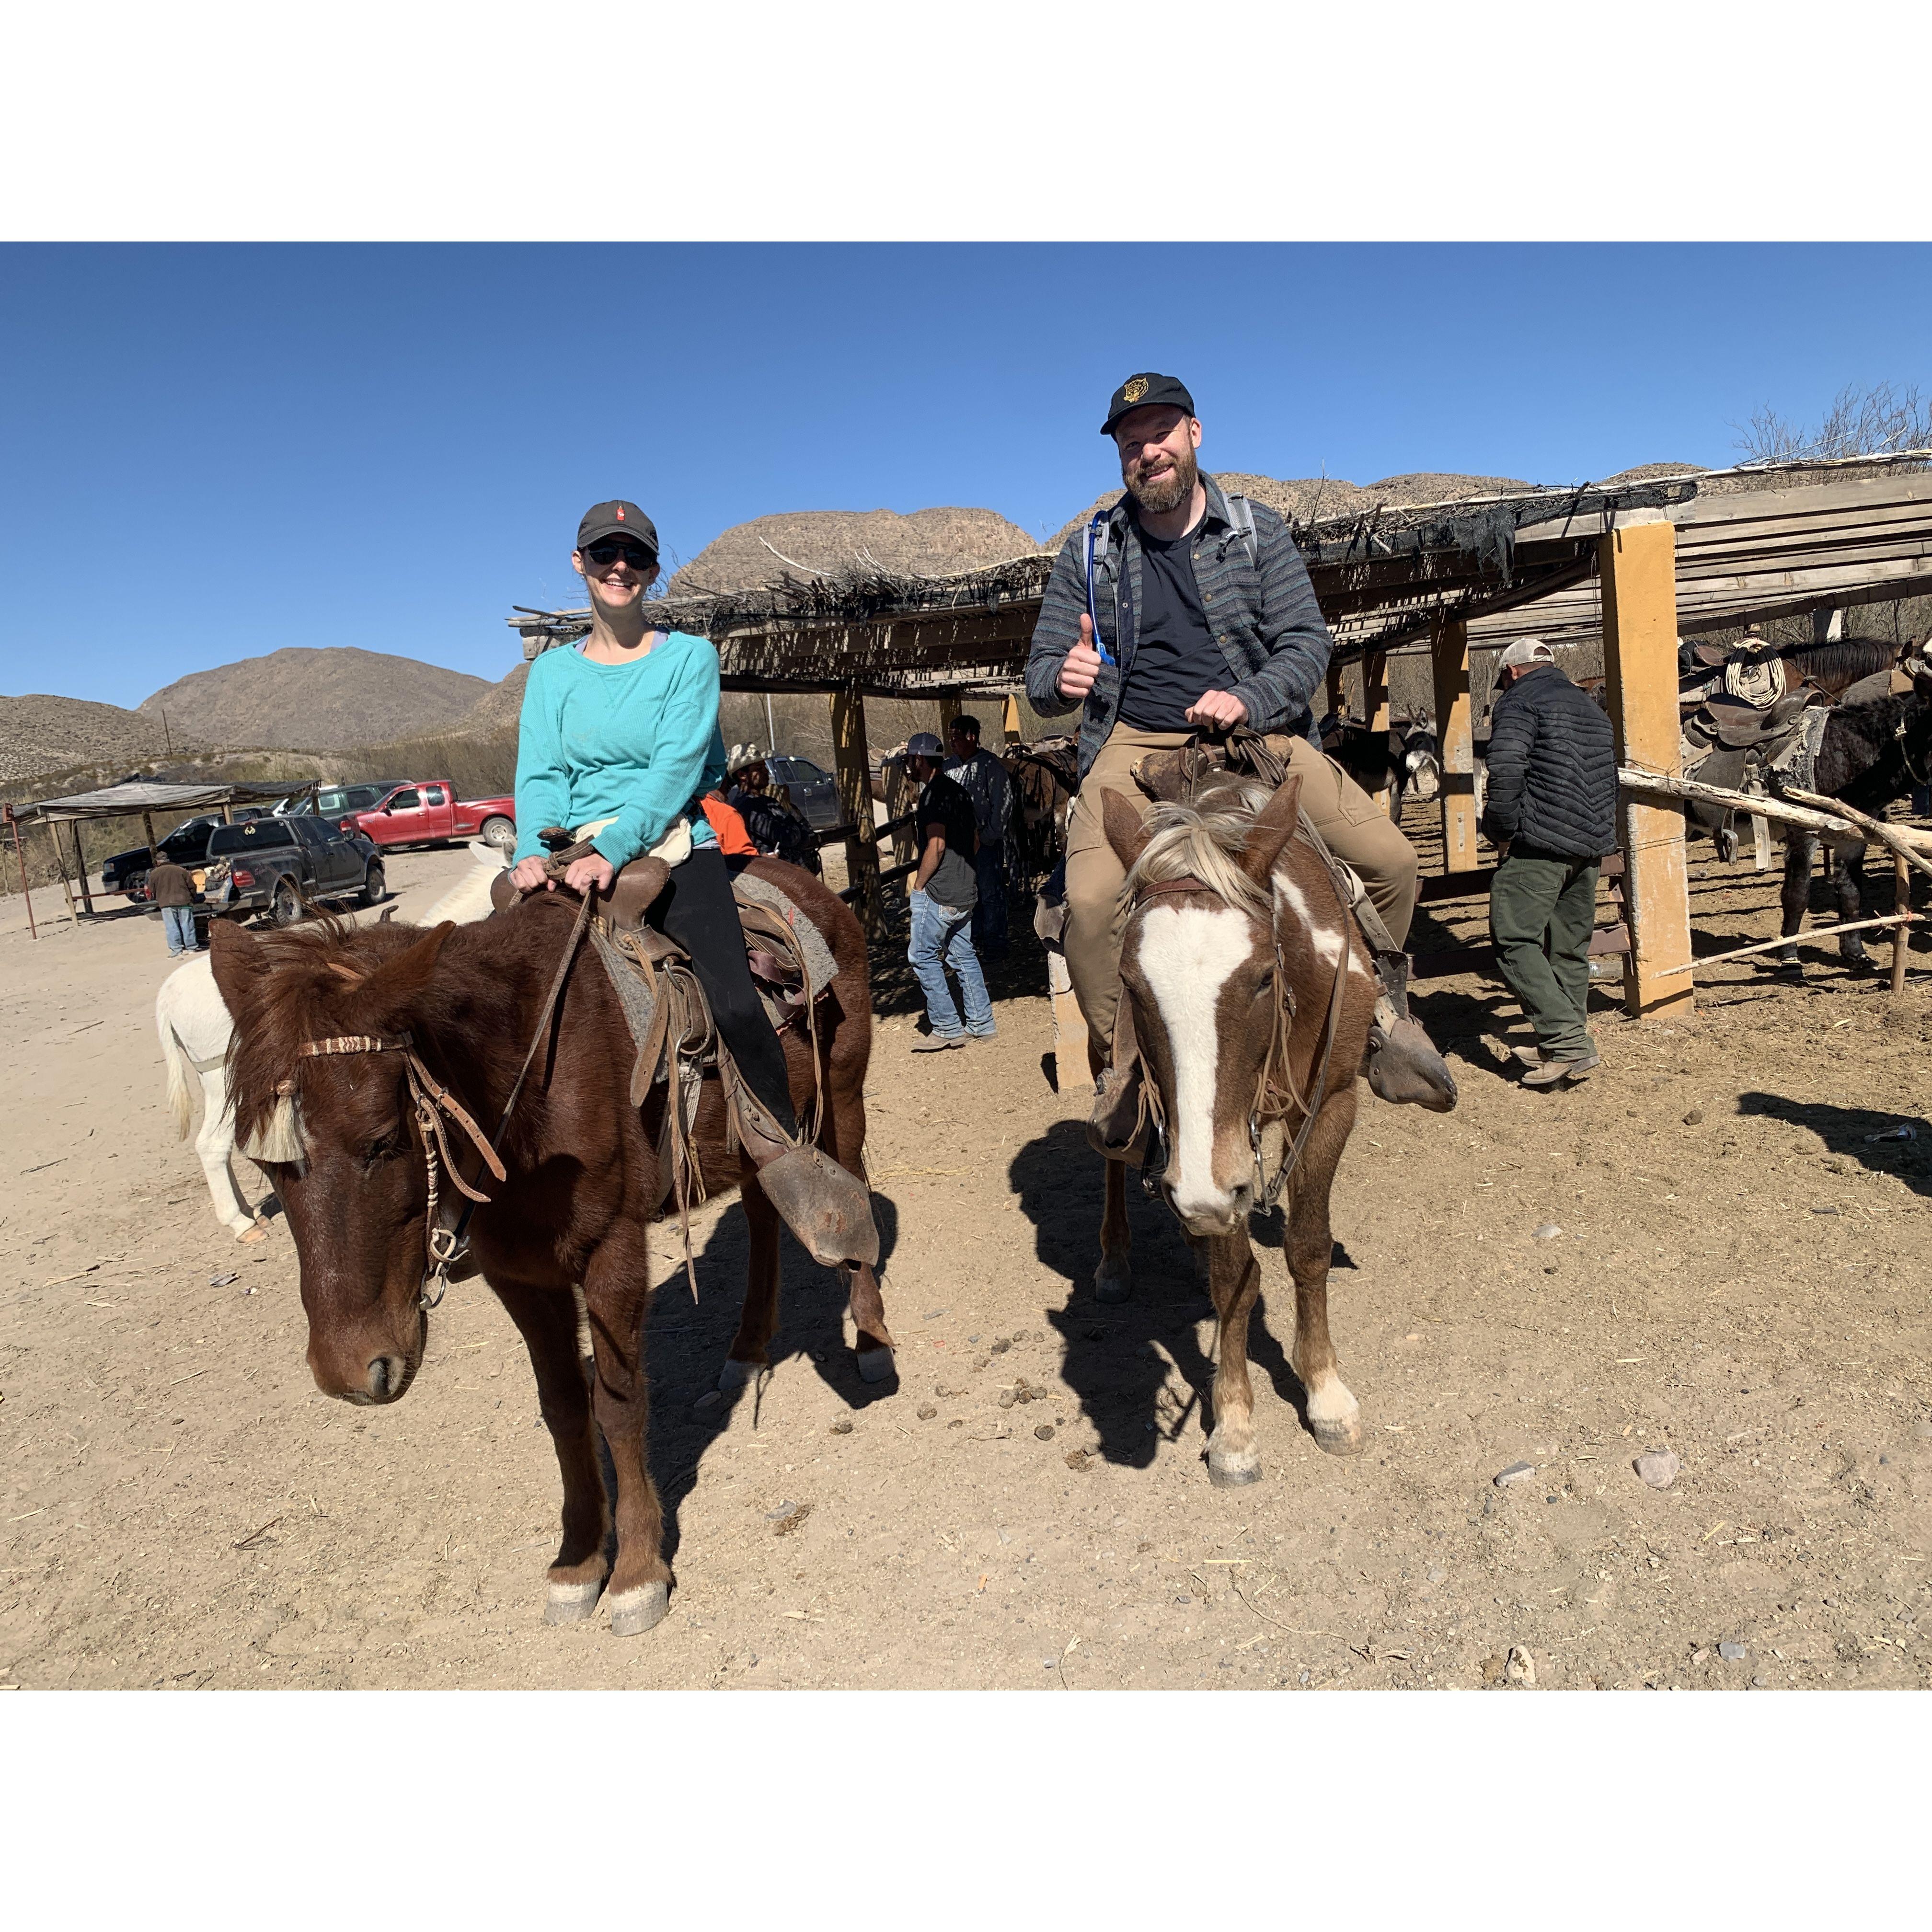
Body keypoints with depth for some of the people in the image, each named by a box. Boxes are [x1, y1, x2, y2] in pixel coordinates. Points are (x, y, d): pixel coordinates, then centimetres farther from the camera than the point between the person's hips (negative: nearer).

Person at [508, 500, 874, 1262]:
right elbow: (540, 775, 5)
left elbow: (676, 766, -8)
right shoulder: (552, 673, 17)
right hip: (575, 857, 4)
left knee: (733, 1004, -24)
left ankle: (785, 1155, -9)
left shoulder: (690, 657, 6)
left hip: (673, 846, -4)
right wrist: (534, 851, -17)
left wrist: (612, 849, -22)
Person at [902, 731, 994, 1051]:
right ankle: (981, 1024, 17)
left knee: (923, 956, -2)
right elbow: (974, 837, 22)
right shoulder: (957, 790, 15)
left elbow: (936, 846, -21)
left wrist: (917, 886, -13)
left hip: (938, 893, -10)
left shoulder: (934, 794, -15)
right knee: (963, 956, 14)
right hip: (964, 891, 10)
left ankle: (947, 1029, 1)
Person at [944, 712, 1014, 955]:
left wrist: (989, 836, -13)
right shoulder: (948, 766, 9)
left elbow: (1003, 805, -10)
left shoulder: (991, 766, -9)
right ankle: (975, 936, 27)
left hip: (986, 841, -6)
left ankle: (995, 941, 9)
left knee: (991, 894, 1)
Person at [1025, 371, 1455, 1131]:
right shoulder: (1089, 551, 8)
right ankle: (1118, 1065, -5)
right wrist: (1064, 677, -17)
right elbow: (1041, 676, 8)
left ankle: (1382, 1006, 16)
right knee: (1091, 898, -29)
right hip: (1137, 743, -1)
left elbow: (1308, 643, 1)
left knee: (1391, 860, -13)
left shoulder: (1259, 532, 8)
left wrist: (1246, 700, -20)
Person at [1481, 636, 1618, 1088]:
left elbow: (1505, 774, -17)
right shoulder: (1590, 706, 24)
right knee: (1570, 947, 13)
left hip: (1541, 844, -9)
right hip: (1591, 846, 9)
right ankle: (1569, 1045, 18)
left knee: (1514, 940, -9)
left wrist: (1501, 831, -6)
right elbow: (1611, 777, 24)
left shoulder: (1518, 701, -3)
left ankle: (1569, 1042, -18)